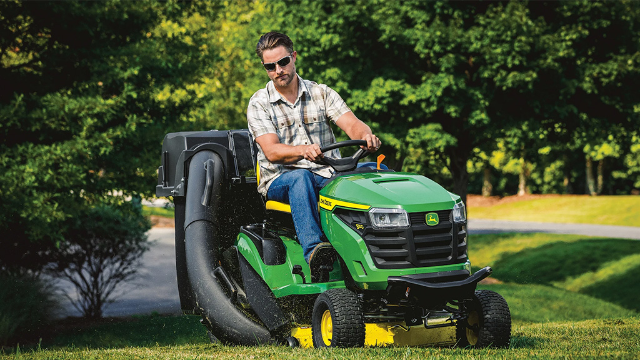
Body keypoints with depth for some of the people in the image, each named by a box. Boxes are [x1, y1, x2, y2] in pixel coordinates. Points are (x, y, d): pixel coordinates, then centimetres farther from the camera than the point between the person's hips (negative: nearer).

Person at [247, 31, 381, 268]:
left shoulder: (322, 93, 10)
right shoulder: (259, 104, 3)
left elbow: (352, 125, -6)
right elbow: (272, 151, -12)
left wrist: (366, 137, -31)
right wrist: (304, 151, -33)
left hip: (327, 176, 2)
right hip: (280, 179, -2)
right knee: (301, 177, -39)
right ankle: (313, 249, -54)